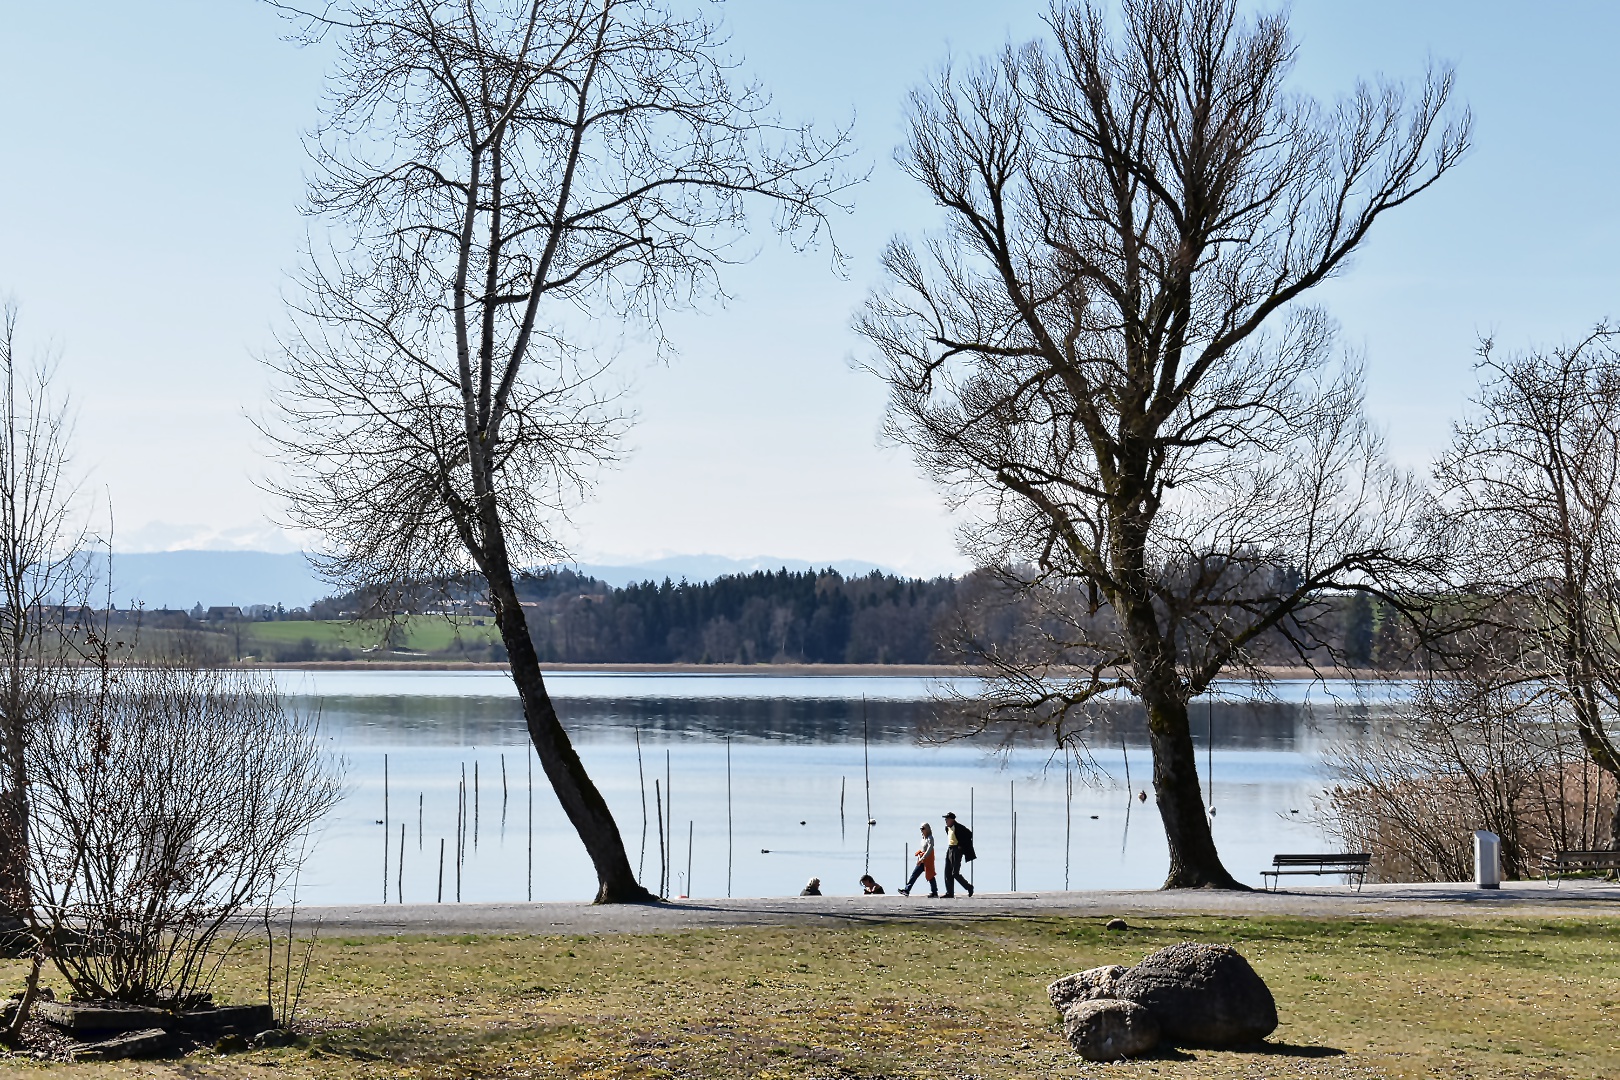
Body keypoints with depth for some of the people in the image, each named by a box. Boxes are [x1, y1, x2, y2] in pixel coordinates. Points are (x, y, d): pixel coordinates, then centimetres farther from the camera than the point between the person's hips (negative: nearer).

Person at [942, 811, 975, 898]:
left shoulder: (959, 828, -13)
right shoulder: (947, 828, 11)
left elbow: (969, 834, -12)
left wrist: (961, 845, -11)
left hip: (956, 851, -8)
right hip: (949, 850, 8)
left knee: (955, 873, -9)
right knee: (948, 873, 4)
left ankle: (969, 887, 9)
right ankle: (950, 893, 8)